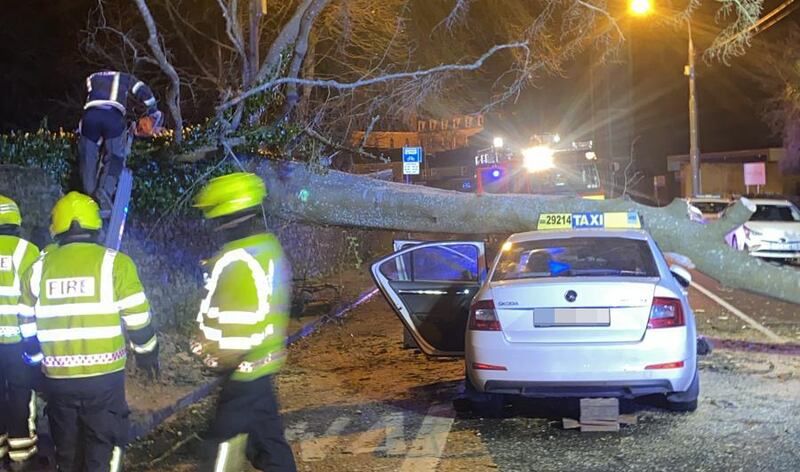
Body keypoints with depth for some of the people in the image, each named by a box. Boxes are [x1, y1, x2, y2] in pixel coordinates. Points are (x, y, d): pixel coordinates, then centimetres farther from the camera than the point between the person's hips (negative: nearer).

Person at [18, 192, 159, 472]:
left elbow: (28, 325, 12)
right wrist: (147, 354, 12)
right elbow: (137, 320, -5)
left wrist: (38, 360, 28)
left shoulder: (39, 268, 3)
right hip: (104, 376, -3)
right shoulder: (114, 263, -8)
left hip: (57, 378, 3)